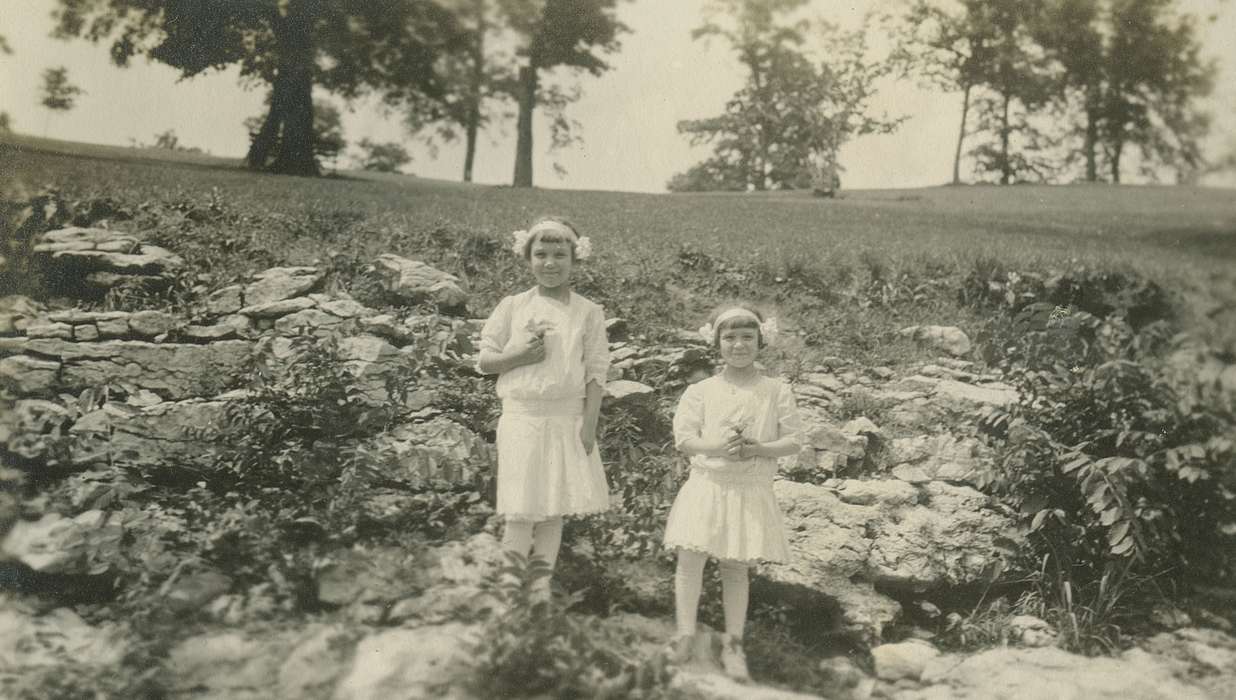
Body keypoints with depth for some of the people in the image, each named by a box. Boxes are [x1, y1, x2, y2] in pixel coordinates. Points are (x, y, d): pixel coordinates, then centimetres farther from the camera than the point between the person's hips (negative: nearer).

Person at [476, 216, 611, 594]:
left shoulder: (588, 312, 3)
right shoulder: (512, 307, 3)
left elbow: (596, 372, 1)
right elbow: (484, 360, 7)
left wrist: (589, 425, -6)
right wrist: (519, 357, -11)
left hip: (567, 419, 1)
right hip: (522, 417, -1)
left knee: (553, 512, 7)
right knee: (521, 513, -3)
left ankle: (541, 591, 20)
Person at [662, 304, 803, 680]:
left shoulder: (777, 391, 1)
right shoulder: (700, 391, 1)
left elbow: (792, 440, 1)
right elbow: (683, 438, -3)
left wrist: (757, 448, -17)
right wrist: (715, 446, -21)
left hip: (750, 492, 0)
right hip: (706, 485, 0)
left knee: (736, 567, 7)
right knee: (690, 559, -4)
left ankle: (732, 643, 17)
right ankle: (684, 635, 11)